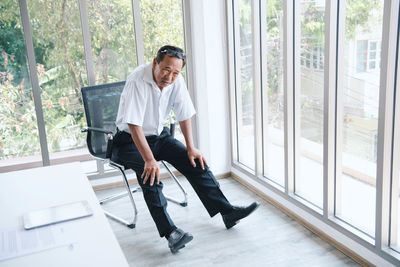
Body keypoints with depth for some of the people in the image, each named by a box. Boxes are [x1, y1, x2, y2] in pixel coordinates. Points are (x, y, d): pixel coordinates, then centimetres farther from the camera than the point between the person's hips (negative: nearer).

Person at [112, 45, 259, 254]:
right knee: (150, 173, -31)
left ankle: (227, 212, -5)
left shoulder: (176, 80, -8)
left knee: (195, 161, -9)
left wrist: (191, 148, -2)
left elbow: (184, 115, 2)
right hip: (130, 140, -6)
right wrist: (149, 160, -36)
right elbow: (134, 125, -31)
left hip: (159, 135, 6)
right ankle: (170, 233, -33)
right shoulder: (137, 81, -27)